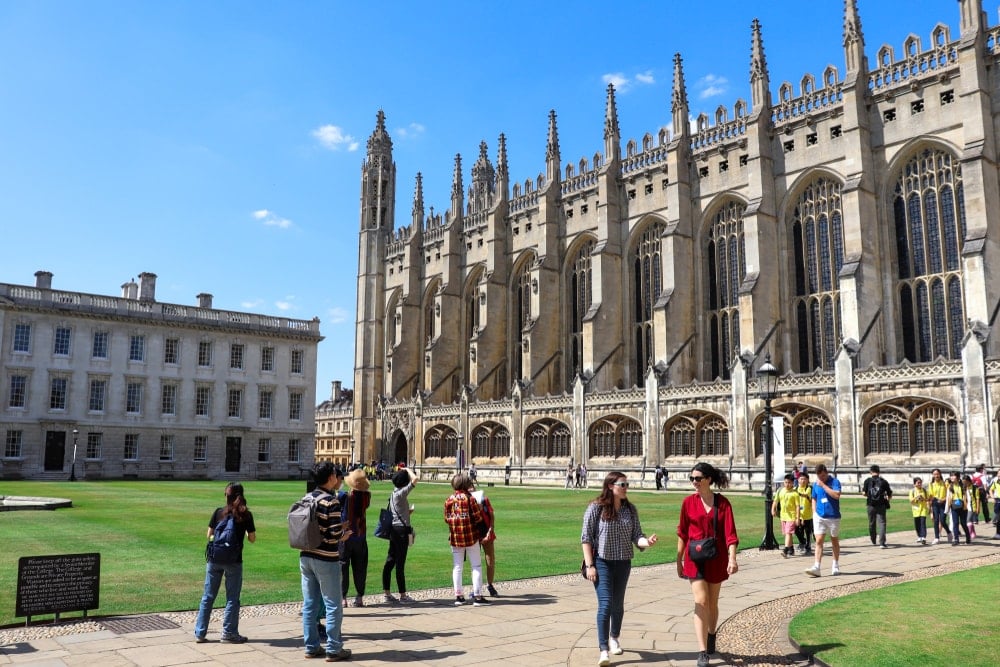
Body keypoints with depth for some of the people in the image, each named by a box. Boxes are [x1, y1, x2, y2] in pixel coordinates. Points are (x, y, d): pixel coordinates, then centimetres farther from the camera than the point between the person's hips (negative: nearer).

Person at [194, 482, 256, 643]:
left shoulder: (218, 512, -1)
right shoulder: (246, 515, -5)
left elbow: (209, 535, 4)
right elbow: (252, 539, 0)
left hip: (214, 559, 2)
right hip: (234, 562, -2)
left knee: (208, 597, 13)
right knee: (232, 598, 8)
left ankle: (200, 633, 18)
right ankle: (229, 634, 11)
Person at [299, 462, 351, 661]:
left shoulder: (306, 498, 5)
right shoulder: (331, 501, -16)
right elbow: (334, 535, -19)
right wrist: (344, 535, 3)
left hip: (306, 557, 7)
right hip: (326, 559, -7)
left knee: (309, 604, 13)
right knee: (333, 606, 4)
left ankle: (311, 647, 20)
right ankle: (333, 650, 10)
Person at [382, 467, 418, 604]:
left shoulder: (393, 494, 13)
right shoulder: (401, 493, -14)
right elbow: (415, 479, -24)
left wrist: (408, 512, 15)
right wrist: (408, 470, -8)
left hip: (394, 529, 9)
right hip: (402, 530, -9)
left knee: (390, 562, 10)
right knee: (400, 563, -3)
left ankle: (386, 594, 14)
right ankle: (403, 596, 4)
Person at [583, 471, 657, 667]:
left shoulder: (630, 509, 4)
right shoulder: (596, 508, -9)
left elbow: (636, 536, 3)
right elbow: (586, 538, -8)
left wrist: (647, 541, -20)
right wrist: (590, 565, -12)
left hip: (623, 563, 4)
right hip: (602, 562, -4)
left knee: (618, 604, 15)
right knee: (605, 604, -12)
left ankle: (614, 639, 38)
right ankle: (604, 650, -6)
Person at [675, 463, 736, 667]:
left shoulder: (722, 502, -5)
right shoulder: (688, 502, -3)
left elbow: (730, 532, -10)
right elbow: (682, 532, 4)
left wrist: (732, 558, -22)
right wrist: (679, 560, 6)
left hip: (717, 558, 1)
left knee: (712, 602, 14)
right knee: (701, 602, -10)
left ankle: (711, 637, 39)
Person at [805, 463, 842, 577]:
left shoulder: (835, 481, -8)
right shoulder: (816, 484, 6)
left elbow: (837, 495, -25)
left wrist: (823, 485, -23)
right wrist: (814, 513, 5)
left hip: (833, 517, -3)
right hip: (819, 517, 3)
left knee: (834, 541, 13)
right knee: (819, 541, -6)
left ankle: (835, 566, 27)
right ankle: (816, 567, -11)